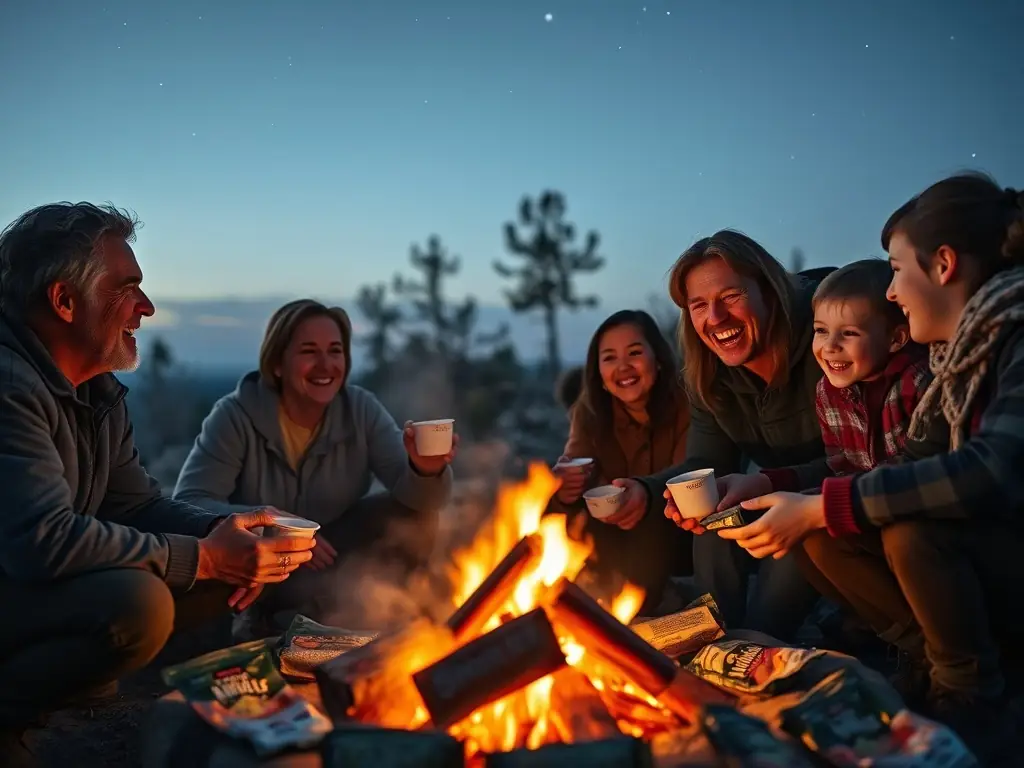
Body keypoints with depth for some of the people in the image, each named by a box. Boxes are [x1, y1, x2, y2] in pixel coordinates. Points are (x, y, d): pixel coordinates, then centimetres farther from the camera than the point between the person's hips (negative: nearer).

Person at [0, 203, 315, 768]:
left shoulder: (100, 392, 8)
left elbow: (138, 506, 11)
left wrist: (227, 533, -9)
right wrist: (201, 558, -25)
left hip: (46, 586, 9)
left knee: (232, 569, 1)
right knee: (138, 600, -33)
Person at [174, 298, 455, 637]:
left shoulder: (361, 410, -11)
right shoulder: (235, 416, -18)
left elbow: (412, 491, -20)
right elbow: (187, 503, -26)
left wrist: (425, 470, -46)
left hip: (330, 556, 3)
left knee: (415, 518, -18)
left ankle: (316, 612, -7)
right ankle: (264, 616, -6)